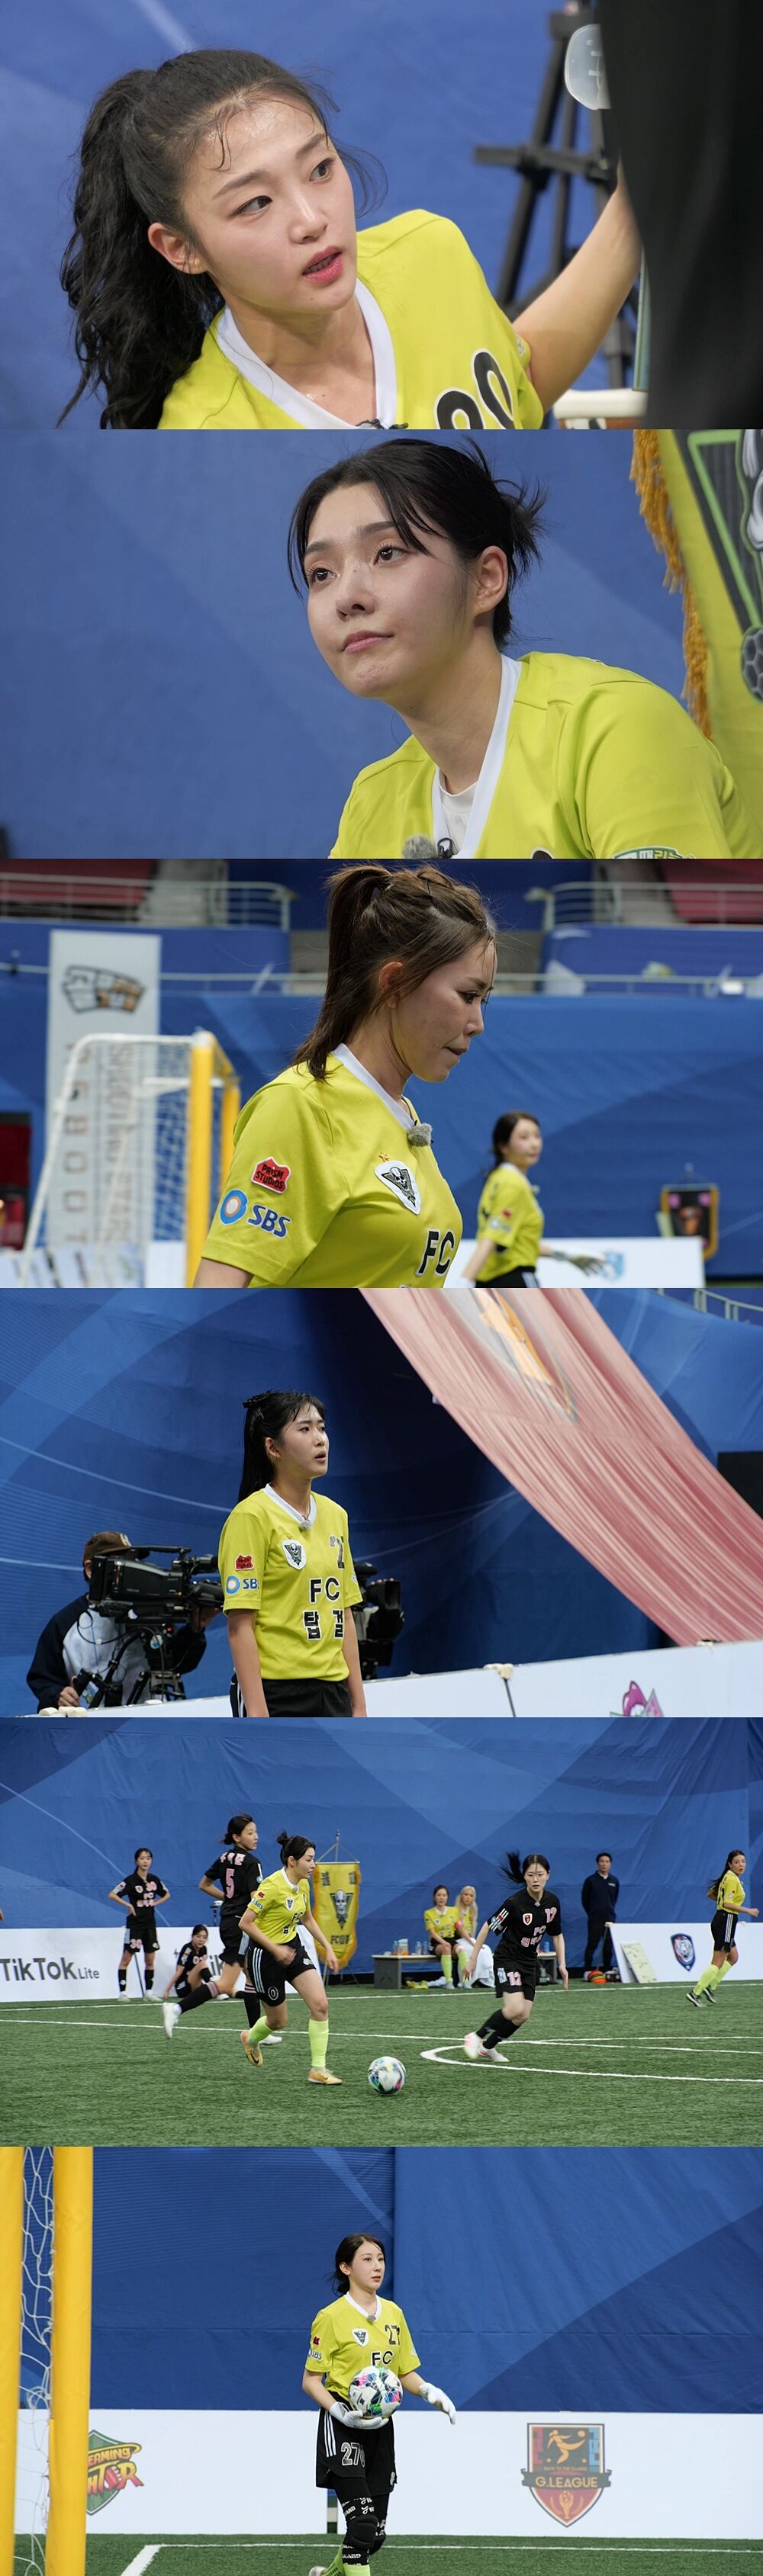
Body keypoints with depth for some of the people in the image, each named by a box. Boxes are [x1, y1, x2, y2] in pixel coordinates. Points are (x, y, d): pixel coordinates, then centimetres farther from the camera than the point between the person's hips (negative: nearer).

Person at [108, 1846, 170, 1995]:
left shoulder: (154, 1880, 5)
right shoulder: (131, 1881, -11)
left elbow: (166, 1895, 21)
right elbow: (112, 1895, -15)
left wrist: (154, 1903, 5)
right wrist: (129, 1906, -16)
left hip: (150, 1923, 5)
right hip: (134, 1924, -5)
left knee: (150, 1960, 6)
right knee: (126, 1959, -4)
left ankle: (149, 1992, 13)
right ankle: (122, 1992, -2)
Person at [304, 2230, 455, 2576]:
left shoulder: (393, 2314, 11)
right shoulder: (332, 2317, -8)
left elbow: (406, 2373, 19)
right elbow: (310, 2381, -6)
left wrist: (428, 2391, -3)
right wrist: (342, 2414, -22)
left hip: (380, 2426, 7)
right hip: (343, 2430, -7)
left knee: (376, 2533, 8)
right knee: (362, 2522, -19)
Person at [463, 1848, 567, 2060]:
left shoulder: (552, 1903, -4)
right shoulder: (515, 1903, -22)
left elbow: (557, 1935, 11)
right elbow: (488, 1927, -13)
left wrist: (562, 1965, 4)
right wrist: (473, 1959, -11)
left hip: (530, 1962, 6)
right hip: (508, 1960, -6)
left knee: (523, 2016, 1)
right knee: (515, 2009, -23)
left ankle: (488, 2047, 21)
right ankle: (476, 2037, -3)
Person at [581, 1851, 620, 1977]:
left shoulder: (614, 1881, 7)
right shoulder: (591, 1881, -4)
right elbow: (585, 1900, 4)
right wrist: (592, 1913, 8)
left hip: (610, 1919, 3)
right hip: (595, 1919, -3)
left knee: (609, 1946, 4)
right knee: (592, 1945, -4)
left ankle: (607, 1970, 11)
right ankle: (587, 1971, 1)